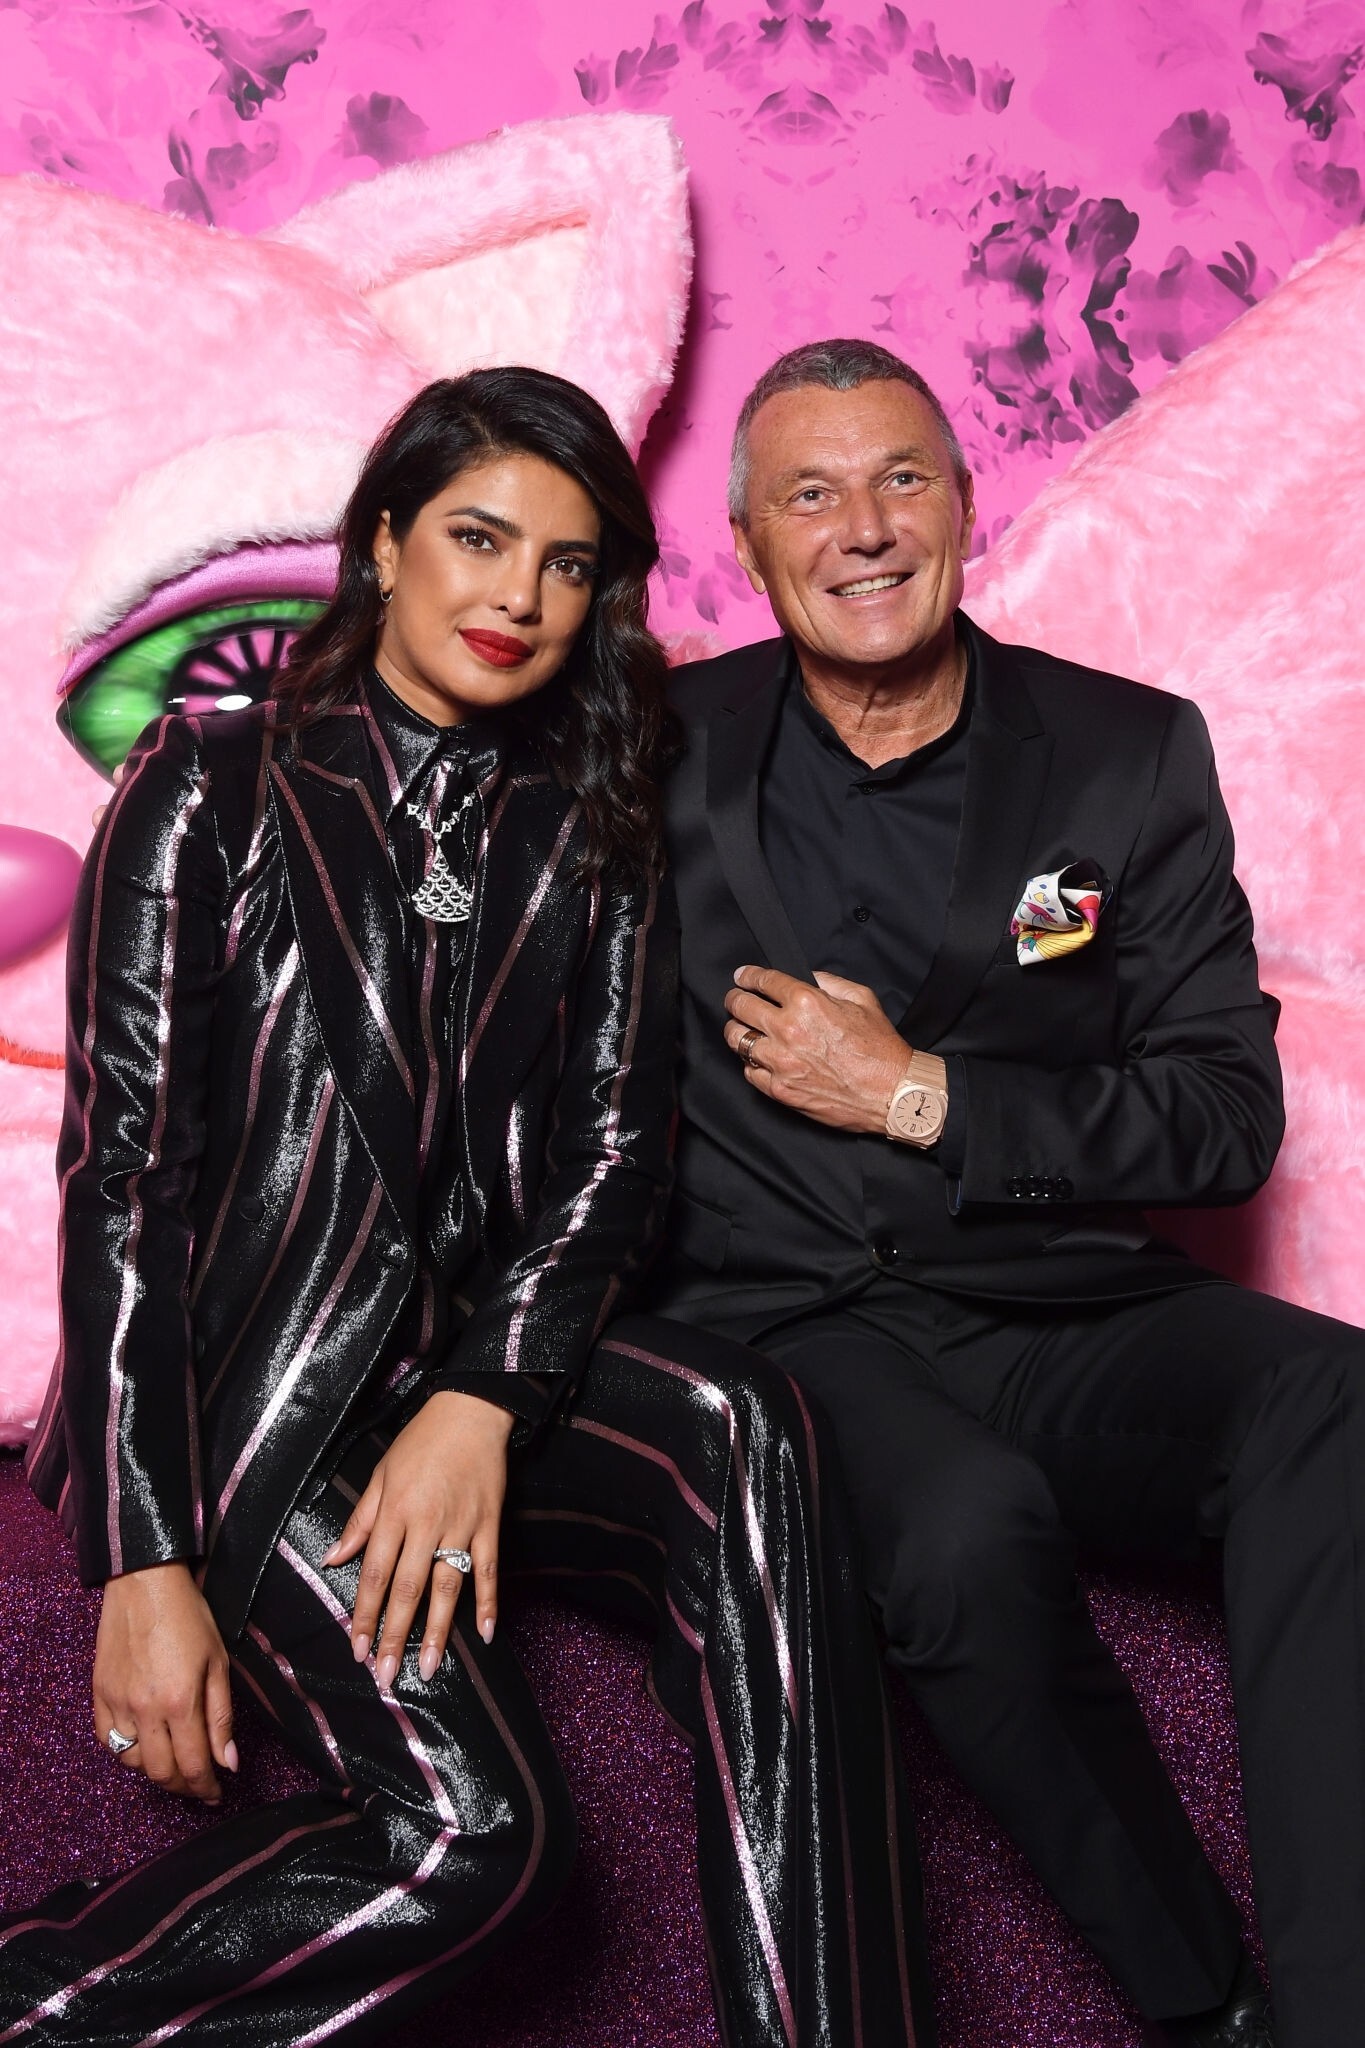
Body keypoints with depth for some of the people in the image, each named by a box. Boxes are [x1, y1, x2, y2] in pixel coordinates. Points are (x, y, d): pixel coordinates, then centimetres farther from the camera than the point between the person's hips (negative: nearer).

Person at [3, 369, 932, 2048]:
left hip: (481, 1361, 4)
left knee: (742, 1433, -30)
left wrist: (485, 1402, -15)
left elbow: (615, 1150, 4)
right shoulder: (214, 789, 2)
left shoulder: (590, 838, 13)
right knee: (477, 1829, -24)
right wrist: (145, 1557, -12)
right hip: (253, 1385, -3)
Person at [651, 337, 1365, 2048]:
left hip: (1060, 1318, 2)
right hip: (786, 1322, -1)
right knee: (970, 1522, -34)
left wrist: (919, 1097, -7)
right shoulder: (667, 754, 7)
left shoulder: (1131, 755, 7)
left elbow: (1227, 1118, 1)